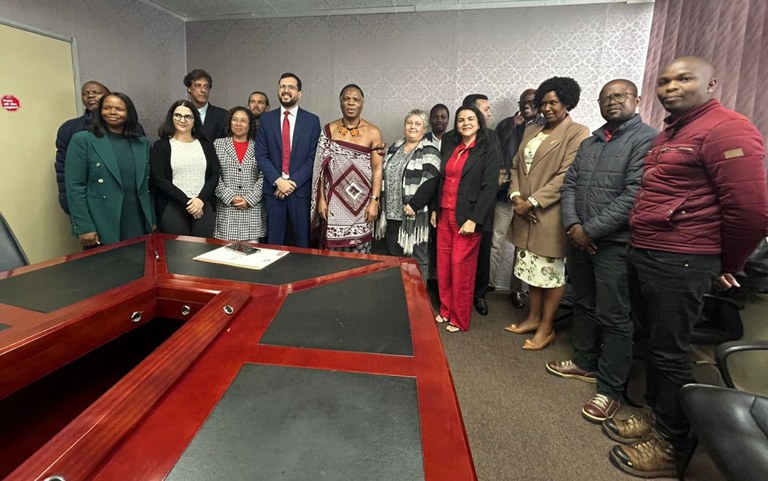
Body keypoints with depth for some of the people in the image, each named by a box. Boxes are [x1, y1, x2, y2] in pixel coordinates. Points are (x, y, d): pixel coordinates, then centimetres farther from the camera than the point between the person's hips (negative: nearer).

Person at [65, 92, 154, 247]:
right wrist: (84, 227, -12)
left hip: (138, 225, 3)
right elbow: (74, 187, -6)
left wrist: (152, 220, 8)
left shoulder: (143, 143, 10)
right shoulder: (82, 140, -2)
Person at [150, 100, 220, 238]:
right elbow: (159, 180, -3)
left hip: (204, 206, 2)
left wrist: (201, 199, -10)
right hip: (172, 207, -1)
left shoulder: (206, 145, 12)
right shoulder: (160, 146, 5)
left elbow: (214, 175, 5)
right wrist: (186, 202, -11)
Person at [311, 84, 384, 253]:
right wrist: (321, 199, -2)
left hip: (361, 202, -1)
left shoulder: (372, 132, 2)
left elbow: (377, 168, -2)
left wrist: (374, 201, -10)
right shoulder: (329, 130, 6)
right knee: (333, 250, 4)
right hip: (333, 200, 1)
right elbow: (321, 166, 4)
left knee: (360, 252, 1)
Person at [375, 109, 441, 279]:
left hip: (414, 215, -6)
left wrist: (413, 206, -20)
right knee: (393, 256, 14)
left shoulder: (429, 152, -5)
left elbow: (430, 182, -15)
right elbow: (383, 176, 18)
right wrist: (382, 202, 9)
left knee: (417, 258, 0)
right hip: (391, 214, 6)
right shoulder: (393, 148, 15)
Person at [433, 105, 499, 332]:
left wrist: (473, 220, -16)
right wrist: (435, 209, 11)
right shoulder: (449, 146, 11)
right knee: (443, 265, 8)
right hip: (444, 214, 5)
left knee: (461, 267, 0)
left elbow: (489, 188, -10)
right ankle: (445, 310, 26)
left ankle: (459, 319, 16)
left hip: (466, 218, -5)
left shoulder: (489, 151, -4)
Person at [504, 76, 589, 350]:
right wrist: (516, 195, -4)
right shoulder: (531, 131, 16)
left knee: (551, 272, 4)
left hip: (551, 214, -6)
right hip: (526, 213, 7)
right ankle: (533, 318, 29)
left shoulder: (577, 133, -6)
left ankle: (546, 328, 17)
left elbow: (566, 176, -15)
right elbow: (516, 166, 13)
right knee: (532, 268, 14)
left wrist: (532, 201, -17)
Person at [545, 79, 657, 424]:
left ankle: (610, 390, 13)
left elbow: (634, 195, -18)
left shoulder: (647, 139, -8)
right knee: (583, 306, 17)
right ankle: (585, 363, 35)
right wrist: (573, 225, -7)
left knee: (613, 317, 0)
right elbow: (569, 185, 9)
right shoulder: (589, 142, 15)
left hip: (615, 243, -7)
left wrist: (591, 230, -16)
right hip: (580, 238, 7)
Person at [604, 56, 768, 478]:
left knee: (670, 353, 3)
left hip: (681, 262, -9)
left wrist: (726, 265, -5)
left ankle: (671, 445, 21)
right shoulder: (670, 132, 16)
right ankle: (654, 416, 37)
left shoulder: (727, 130, -13)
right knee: (654, 341, 19)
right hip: (644, 254, 9)